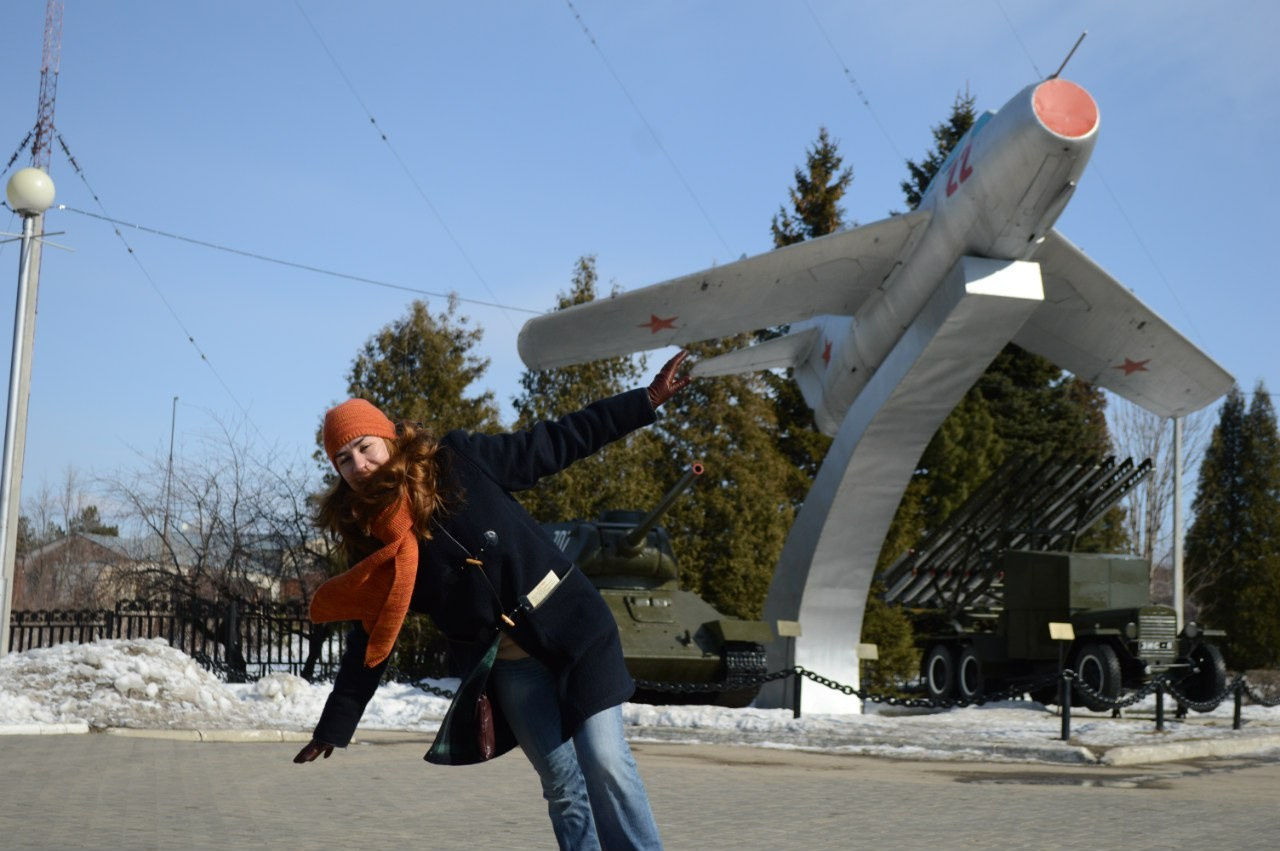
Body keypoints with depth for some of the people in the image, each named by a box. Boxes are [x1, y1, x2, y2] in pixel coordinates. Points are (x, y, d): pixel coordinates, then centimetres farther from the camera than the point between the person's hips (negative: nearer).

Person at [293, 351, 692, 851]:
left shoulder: (460, 463, -6)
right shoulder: (375, 543, 0)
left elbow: (555, 444, -1)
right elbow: (372, 640, 7)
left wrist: (645, 400, -3)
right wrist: (334, 727, 7)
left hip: (570, 628, -2)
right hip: (504, 667, 2)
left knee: (604, 761, -11)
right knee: (561, 784, 2)